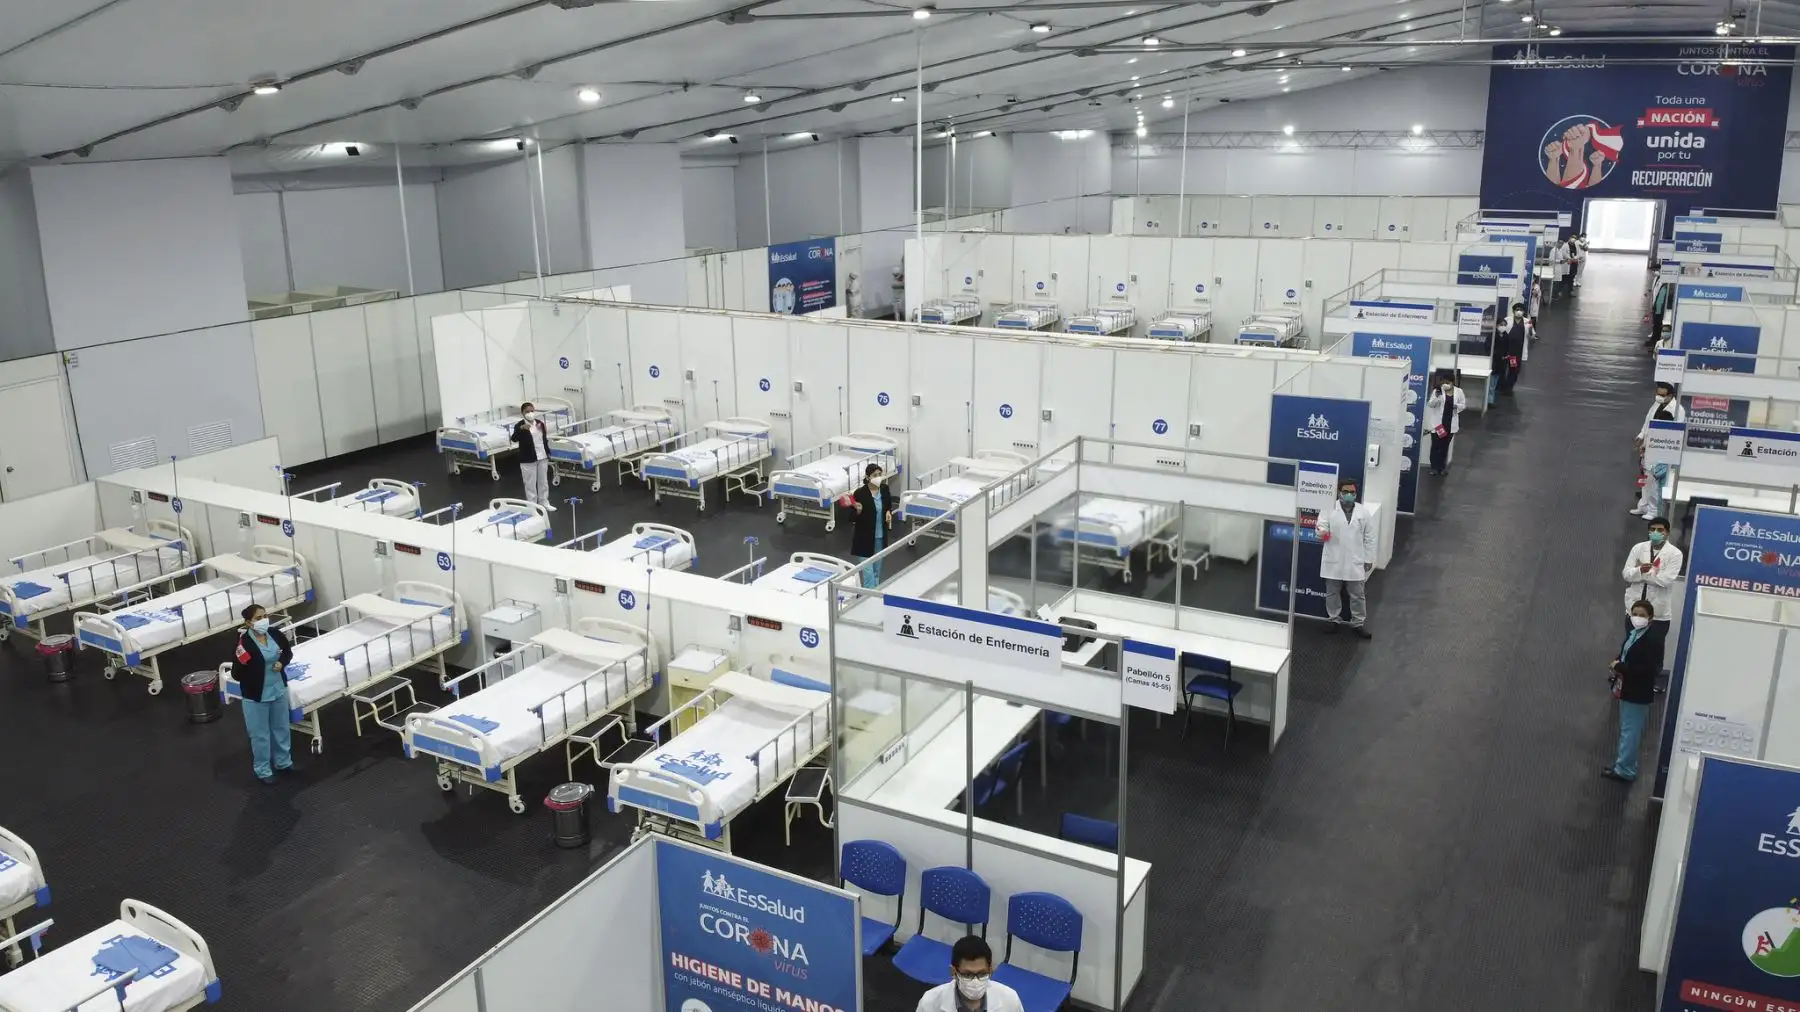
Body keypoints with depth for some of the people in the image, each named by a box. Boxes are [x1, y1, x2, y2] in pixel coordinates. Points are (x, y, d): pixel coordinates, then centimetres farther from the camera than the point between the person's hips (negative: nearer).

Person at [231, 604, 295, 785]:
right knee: (260, 734, 9)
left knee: (281, 728, 22)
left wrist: (282, 662, -8)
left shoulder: (275, 634, -8)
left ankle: (283, 761, 41)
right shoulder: (243, 643, -23)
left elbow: (288, 652, 12)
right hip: (256, 696, -5)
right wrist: (240, 662, -38)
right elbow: (236, 675, -19)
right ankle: (263, 770, 27)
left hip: (278, 689, 5)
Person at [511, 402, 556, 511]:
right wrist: (521, 429, -46)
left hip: (542, 457, 5)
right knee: (530, 483, 3)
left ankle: (544, 502, 29)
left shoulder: (540, 423, 4)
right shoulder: (520, 425, -13)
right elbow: (514, 439, -30)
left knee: (543, 481, 16)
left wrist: (548, 453, 12)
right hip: (528, 459, -5)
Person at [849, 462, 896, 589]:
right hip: (865, 538, -5)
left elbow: (889, 506, 17)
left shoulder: (884, 490, -1)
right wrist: (858, 511, -32)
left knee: (877, 569, 19)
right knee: (868, 570, -5)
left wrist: (889, 512, -4)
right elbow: (853, 517, -12)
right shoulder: (860, 493, -16)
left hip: (881, 537, 6)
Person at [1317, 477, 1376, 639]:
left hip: (1355, 561, 1)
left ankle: (1358, 623, 20)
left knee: (1357, 595, 8)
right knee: (1332, 593, 12)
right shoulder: (1329, 509, -5)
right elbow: (1322, 525, -10)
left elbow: (1369, 537, 6)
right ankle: (1335, 620, 28)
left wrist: (1369, 559, 5)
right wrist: (1322, 533, -35)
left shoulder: (1363, 512, 1)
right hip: (1333, 561, -1)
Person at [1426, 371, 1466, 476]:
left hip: (1451, 424, 2)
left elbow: (1463, 404, 8)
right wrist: (1436, 397, -30)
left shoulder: (1458, 391, 0)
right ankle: (1434, 466, 14)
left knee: (1445, 446, 12)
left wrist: (1457, 406, -15)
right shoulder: (1437, 391, -7)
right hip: (1437, 423, -2)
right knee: (1436, 445, 3)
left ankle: (1442, 466, 23)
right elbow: (1430, 404, -11)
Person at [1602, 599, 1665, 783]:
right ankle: (1624, 762, 35)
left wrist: (1619, 667, -23)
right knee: (1627, 729, 21)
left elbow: (1648, 669, -29)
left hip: (1638, 693, -9)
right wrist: (1617, 666, -1)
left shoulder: (1653, 639, -23)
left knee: (1630, 731, 0)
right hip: (1627, 689, 9)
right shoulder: (1633, 633, 3)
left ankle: (1624, 770, 9)